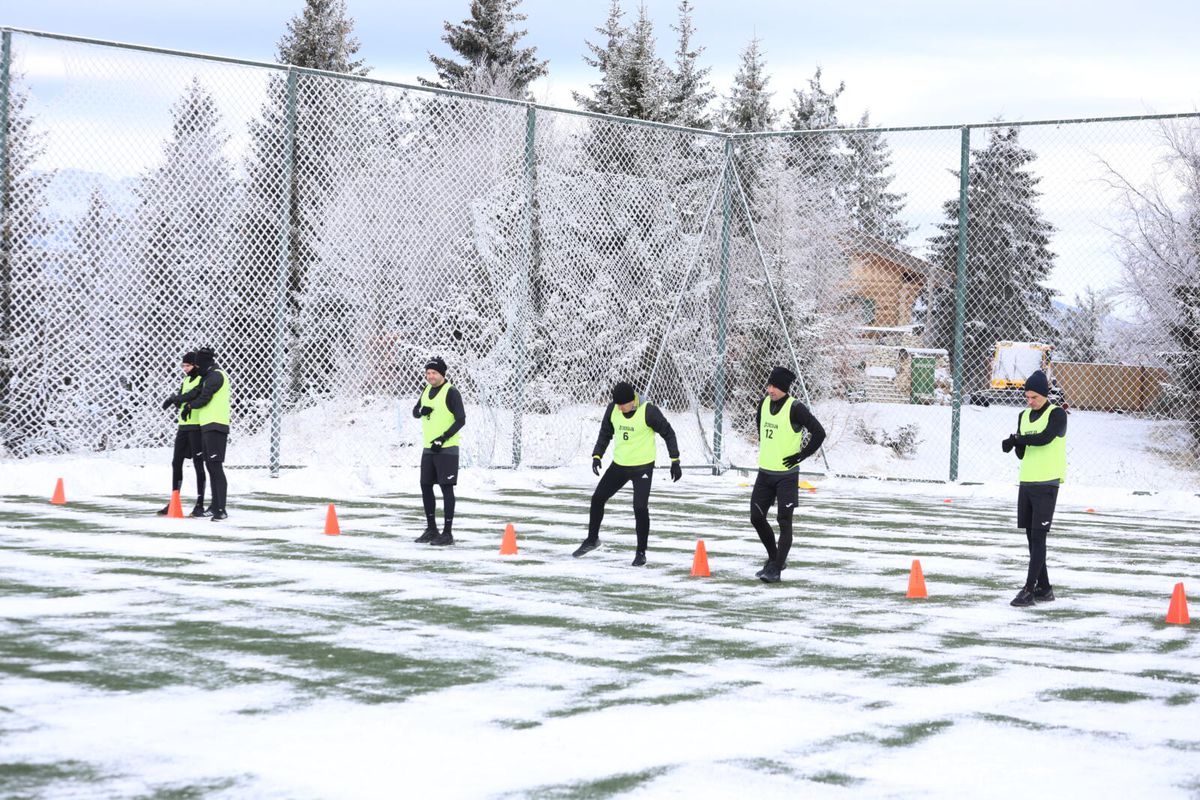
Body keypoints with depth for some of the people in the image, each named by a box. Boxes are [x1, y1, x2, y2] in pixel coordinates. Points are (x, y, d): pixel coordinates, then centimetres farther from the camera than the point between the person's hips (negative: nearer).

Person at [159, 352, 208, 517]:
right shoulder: (186, 380, 17)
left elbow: (194, 395, -22)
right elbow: (180, 399, 17)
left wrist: (175, 399, -15)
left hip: (196, 427, -8)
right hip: (183, 426, 8)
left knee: (198, 464, -4)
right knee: (176, 463, 9)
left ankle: (200, 505, 0)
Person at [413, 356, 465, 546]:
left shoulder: (451, 392, -11)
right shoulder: (426, 390, 11)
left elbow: (460, 420, -14)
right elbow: (415, 412, 20)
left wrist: (443, 438, -19)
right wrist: (421, 410, -4)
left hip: (446, 449, -8)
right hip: (428, 448, 8)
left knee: (446, 488, -6)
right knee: (425, 487, 11)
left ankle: (447, 533, -2)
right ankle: (431, 529, 23)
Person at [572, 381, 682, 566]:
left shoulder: (648, 411, -20)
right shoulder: (612, 409, -7)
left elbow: (668, 433, -10)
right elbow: (605, 433, 9)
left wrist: (675, 461, -10)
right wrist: (597, 455, -3)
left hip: (643, 467, -5)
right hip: (619, 465, 5)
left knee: (640, 508, -12)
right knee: (597, 498, 10)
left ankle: (641, 552, 4)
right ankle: (592, 539, 31)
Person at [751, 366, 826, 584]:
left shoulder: (795, 408, -16)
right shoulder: (764, 403, 4)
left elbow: (819, 433, -16)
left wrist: (801, 455, -13)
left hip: (787, 475, -7)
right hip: (765, 473, 7)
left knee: (784, 522, -4)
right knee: (756, 517, 9)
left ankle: (776, 569, -1)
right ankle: (775, 559, 28)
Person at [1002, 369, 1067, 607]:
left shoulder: (1057, 414, -6)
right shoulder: (1024, 416, 14)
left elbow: (1045, 438, -25)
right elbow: (1022, 453, 14)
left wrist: (1017, 439, -15)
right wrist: (1017, 445, -8)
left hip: (1046, 483, -7)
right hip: (1026, 482, 7)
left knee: (1038, 536, -9)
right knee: (1031, 537, 9)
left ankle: (1029, 590, -12)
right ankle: (1043, 588, 17)